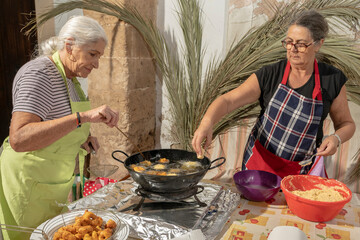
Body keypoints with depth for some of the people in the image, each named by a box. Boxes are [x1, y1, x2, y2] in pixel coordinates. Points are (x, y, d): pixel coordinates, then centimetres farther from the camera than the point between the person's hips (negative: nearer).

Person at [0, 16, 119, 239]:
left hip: (55, 180, 9)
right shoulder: (39, 74, -23)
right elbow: (18, 139, -35)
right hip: (31, 181, -9)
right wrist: (83, 117, -43)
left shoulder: (68, 76, 6)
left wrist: (83, 136, 0)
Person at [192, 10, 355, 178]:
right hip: (259, 161, 1)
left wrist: (336, 138, -18)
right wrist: (206, 123, -39)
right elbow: (228, 100, -20)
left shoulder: (333, 80, -7)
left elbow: (346, 123, 5)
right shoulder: (269, 75, -11)